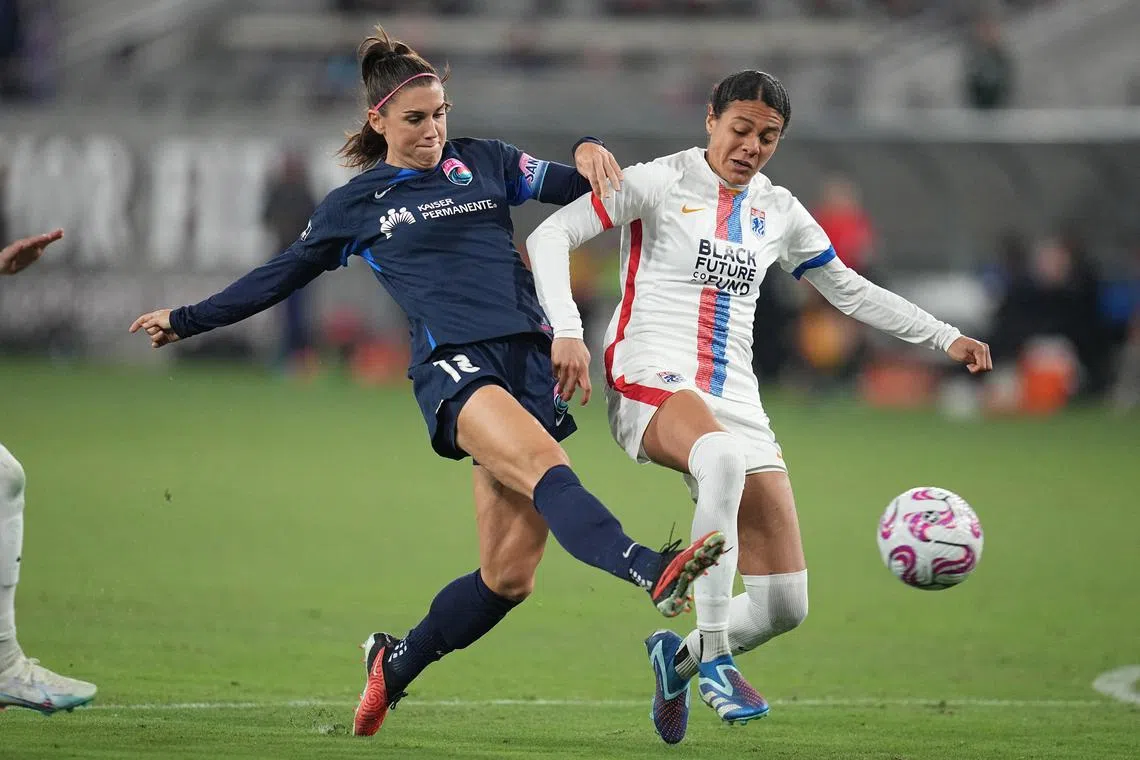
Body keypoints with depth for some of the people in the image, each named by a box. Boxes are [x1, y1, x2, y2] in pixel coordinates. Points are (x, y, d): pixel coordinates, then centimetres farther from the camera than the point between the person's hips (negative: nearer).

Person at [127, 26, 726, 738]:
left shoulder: (484, 163, 20)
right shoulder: (356, 205, 15)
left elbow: (574, 188, 17)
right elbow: (281, 275, 26)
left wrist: (589, 155, -6)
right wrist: (189, 320, 31)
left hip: (530, 361, 4)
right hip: (453, 366, -4)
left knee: (508, 576, -3)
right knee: (544, 463, -35)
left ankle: (396, 662, 19)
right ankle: (651, 571, -58)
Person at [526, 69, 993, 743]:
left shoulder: (778, 212, 15)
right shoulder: (658, 183, 0)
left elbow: (851, 290, 27)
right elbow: (550, 235, -7)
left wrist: (944, 337, 21)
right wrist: (567, 331, -21)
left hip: (737, 403, 6)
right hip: (651, 383, -6)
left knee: (785, 606, -5)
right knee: (722, 456, -43)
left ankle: (679, 657, 27)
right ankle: (714, 658, -35)